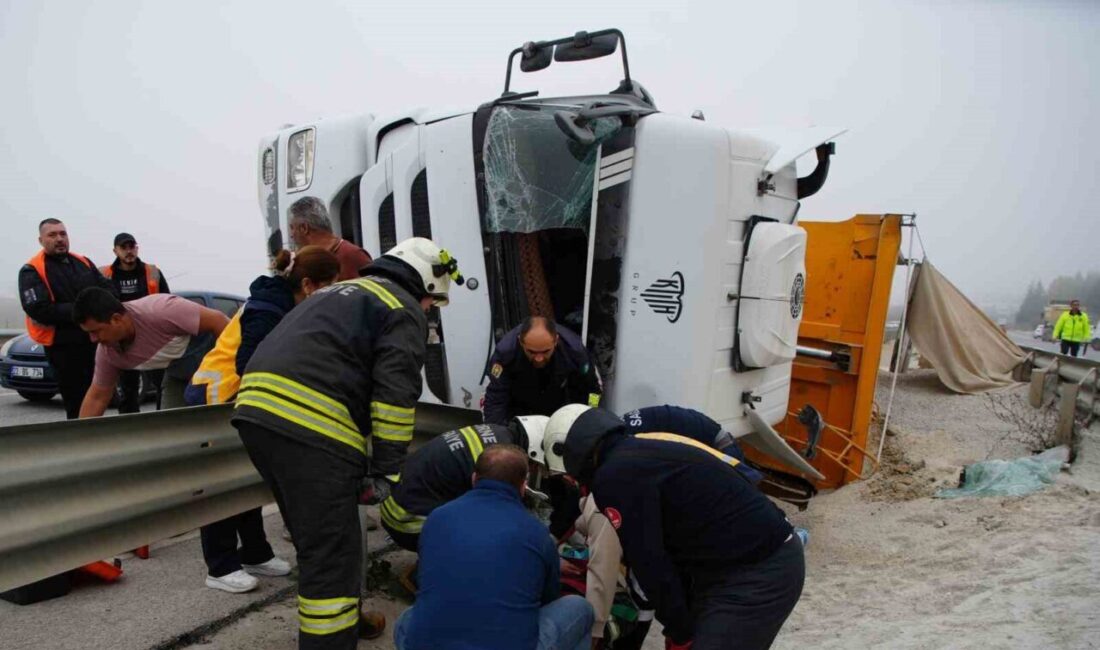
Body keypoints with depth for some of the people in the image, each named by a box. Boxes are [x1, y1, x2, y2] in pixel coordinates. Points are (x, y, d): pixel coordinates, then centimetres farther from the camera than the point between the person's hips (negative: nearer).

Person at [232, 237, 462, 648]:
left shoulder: (340, 292, 30)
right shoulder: (404, 311, 3)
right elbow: (394, 395, -8)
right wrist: (386, 471, -3)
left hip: (257, 409, 9)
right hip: (309, 426, -9)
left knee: (317, 535, 24)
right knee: (331, 551, -1)